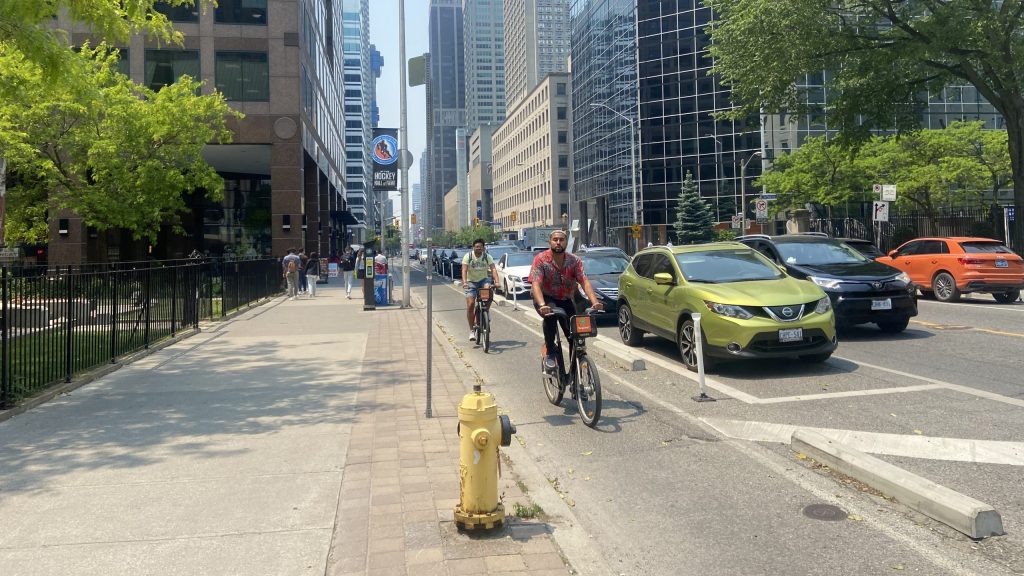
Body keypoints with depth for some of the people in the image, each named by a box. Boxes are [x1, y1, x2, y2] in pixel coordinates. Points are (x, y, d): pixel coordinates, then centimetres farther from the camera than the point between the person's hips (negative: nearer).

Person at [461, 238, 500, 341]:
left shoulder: (487, 257, -7)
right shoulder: (468, 256, -10)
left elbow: (493, 269, -18)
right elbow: (464, 270, -20)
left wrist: (496, 281, -35)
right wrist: (464, 282, -37)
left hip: (484, 279, 1)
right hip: (471, 282, -1)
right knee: (470, 305, -13)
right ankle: (472, 330, -1)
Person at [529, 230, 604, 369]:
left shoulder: (574, 261, -7)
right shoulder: (540, 259, -16)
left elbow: (584, 282, -19)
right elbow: (536, 284, -27)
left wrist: (595, 302, -37)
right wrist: (542, 305, -45)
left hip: (565, 300, 3)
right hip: (545, 299, -3)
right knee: (550, 314, -36)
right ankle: (549, 352, -19)